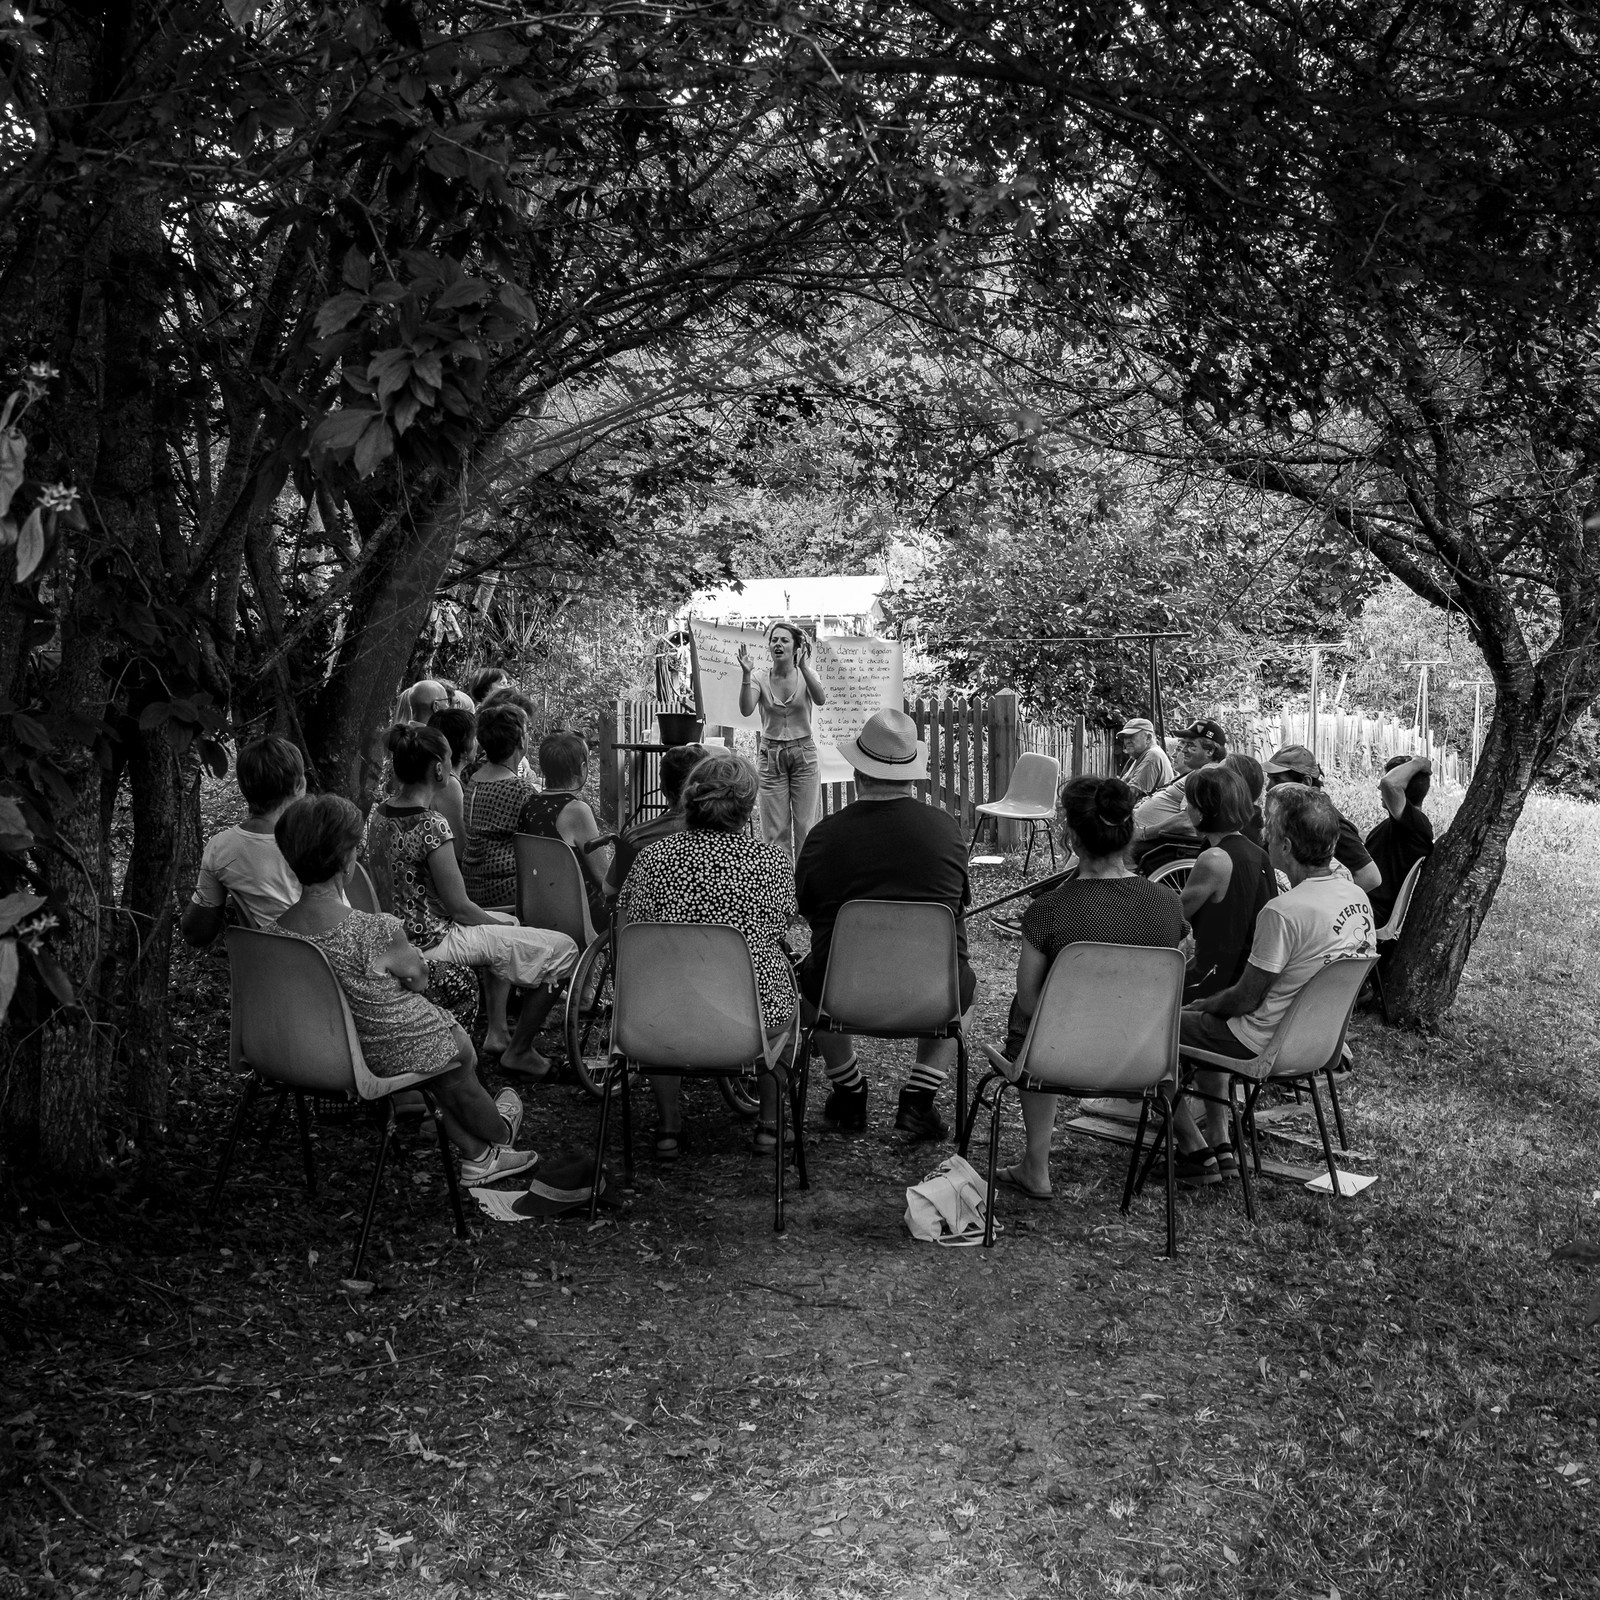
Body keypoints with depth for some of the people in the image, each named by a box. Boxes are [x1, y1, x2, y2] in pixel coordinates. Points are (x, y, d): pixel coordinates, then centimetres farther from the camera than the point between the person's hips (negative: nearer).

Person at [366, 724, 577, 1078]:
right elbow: (459, 907, -20)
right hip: (434, 942, -10)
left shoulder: (378, 813, 0)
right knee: (562, 949, -6)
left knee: (506, 922, 34)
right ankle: (518, 1051, 9)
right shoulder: (431, 826, -27)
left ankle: (497, 1032, 32)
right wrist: (501, 925, -2)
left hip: (398, 930, 10)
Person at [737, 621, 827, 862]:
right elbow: (746, 710, -17)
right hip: (772, 757, 1)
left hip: (804, 755, -1)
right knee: (774, 830, 1)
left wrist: (803, 667, -34)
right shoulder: (760, 680, -1)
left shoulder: (806, 675, -1)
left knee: (805, 827, 1)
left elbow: (821, 700, -22)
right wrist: (746, 674, -29)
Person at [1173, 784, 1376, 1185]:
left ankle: (1196, 1152, 10)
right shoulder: (1358, 898, -3)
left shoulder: (1282, 912, -29)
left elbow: (1245, 999, -21)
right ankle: (1220, 1144, 28)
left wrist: (1204, 1004, 1)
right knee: (1208, 1021, 31)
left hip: (1264, 1045, -9)